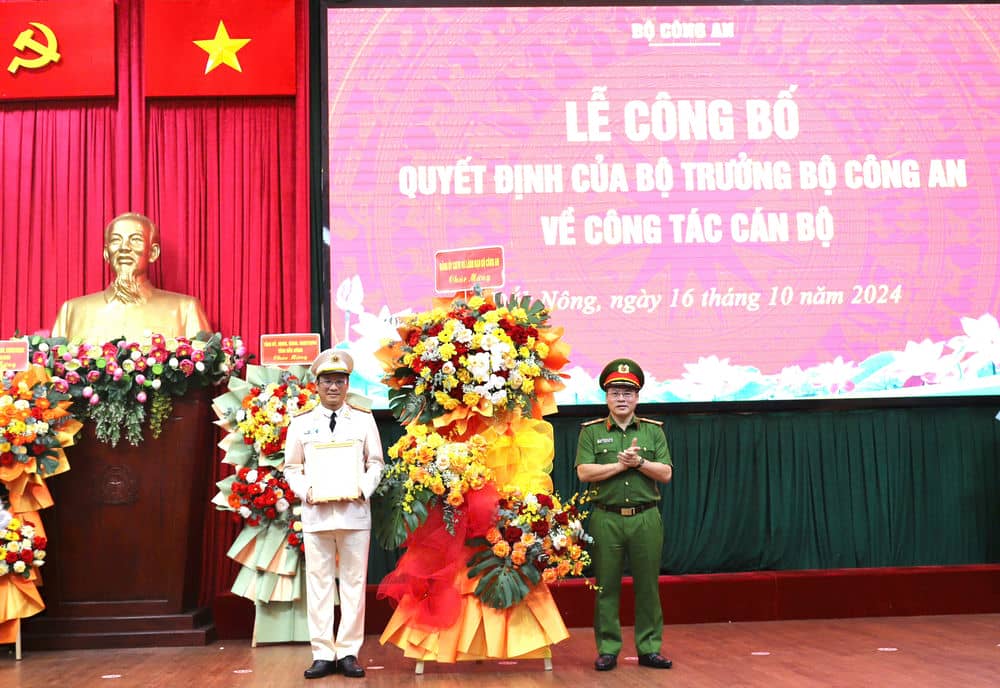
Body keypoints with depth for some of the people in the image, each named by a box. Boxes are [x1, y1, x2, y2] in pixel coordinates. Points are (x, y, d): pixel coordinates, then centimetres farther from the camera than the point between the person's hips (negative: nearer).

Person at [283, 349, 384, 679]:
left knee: (354, 582, 2)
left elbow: (376, 462, 7)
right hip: (316, 512, 0)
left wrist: (364, 489, -10)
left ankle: (348, 652, 9)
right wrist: (306, 491, -9)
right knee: (319, 582, 2)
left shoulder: (364, 419, 6)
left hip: (355, 510, 0)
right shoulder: (301, 423, 7)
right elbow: (291, 467, 9)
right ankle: (323, 654, 9)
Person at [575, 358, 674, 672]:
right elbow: (584, 472, -7)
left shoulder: (653, 430, 9)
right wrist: (621, 464, -11)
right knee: (606, 586, 3)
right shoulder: (591, 432, 5)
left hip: (646, 519, 1)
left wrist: (639, 462, -14)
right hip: (606, 519, -1)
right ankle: (608, 650, 12)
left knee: (647, 585, 5)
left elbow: (665, 473, 2)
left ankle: (649, 648, 14)